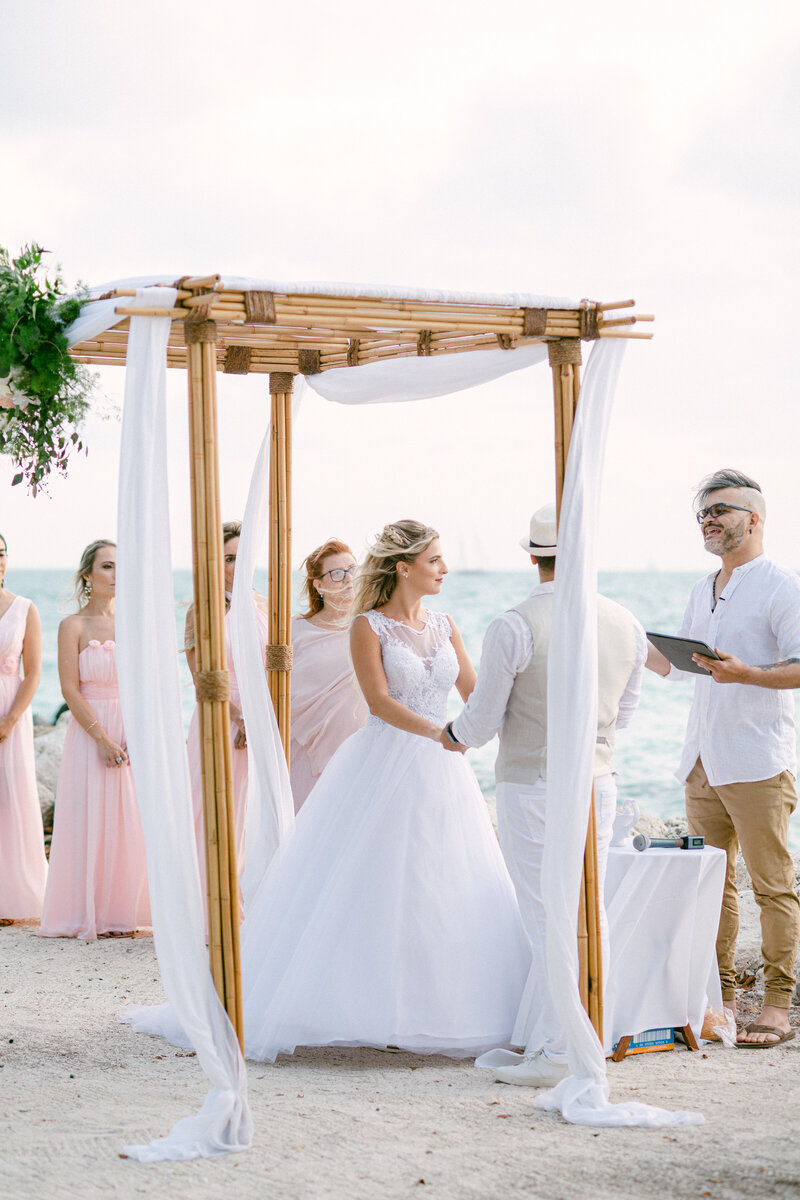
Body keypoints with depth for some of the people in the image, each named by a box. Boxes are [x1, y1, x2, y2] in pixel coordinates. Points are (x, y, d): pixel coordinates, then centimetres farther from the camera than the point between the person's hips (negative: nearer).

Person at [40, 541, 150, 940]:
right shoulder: (73, 626, -3)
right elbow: (70, 689, -8)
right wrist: (102, 739, -15)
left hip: (133, 733, 4)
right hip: (89, 732, -4)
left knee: (129, 821, 3)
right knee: (89, 820, -3)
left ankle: (121, 912, 11)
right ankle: (88, 915, 4)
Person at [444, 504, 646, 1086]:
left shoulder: (514, 626, -15)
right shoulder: (626, 624, 2)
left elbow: (482, 720, -9)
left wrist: (452, 733, 13)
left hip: (532, 785, -6)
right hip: (598, 781, 6)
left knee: (549, 918, -1)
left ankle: (557, 1058, 2)